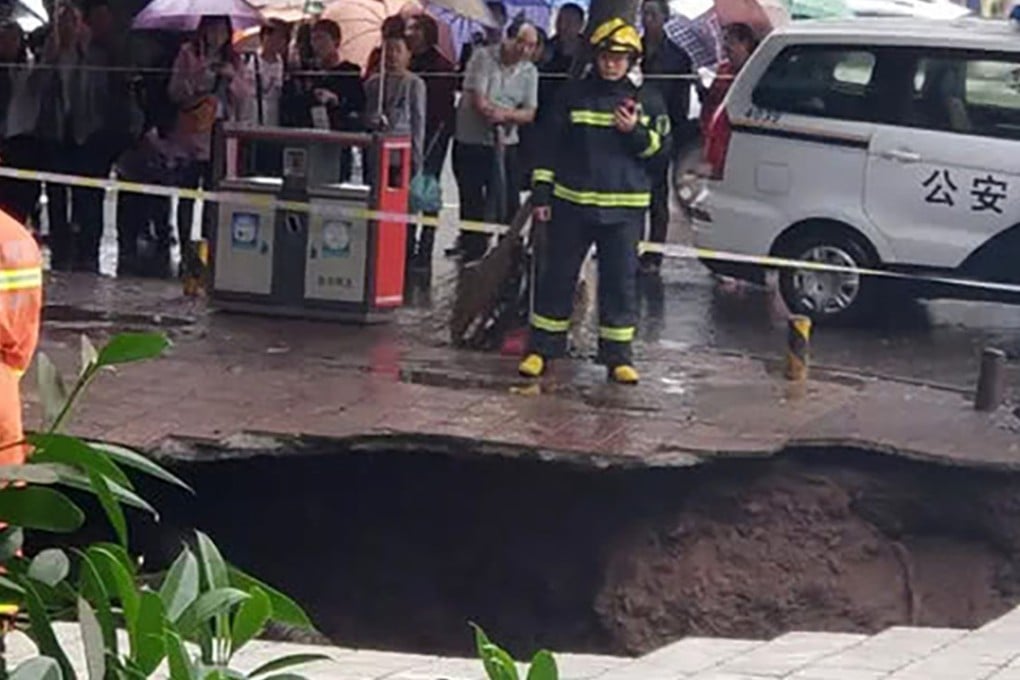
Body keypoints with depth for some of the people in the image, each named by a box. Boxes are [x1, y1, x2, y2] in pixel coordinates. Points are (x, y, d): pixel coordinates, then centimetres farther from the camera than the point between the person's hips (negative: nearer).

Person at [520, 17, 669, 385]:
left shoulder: (647, 100, 5)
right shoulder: (575, 94, 3)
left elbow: (660, 149, 3)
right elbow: (550, 144, 5)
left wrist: (636, 132, -16)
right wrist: (541, 193, 2)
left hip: (624, 207, 0)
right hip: (571, 202, 0)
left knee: (621, 280, 2)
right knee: (557, 275, 4)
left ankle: (617, 355, 10)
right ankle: (542, 348, 13)